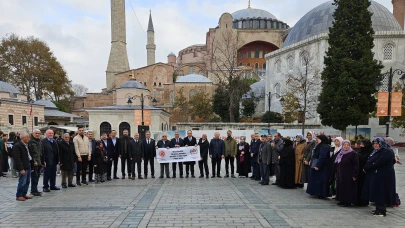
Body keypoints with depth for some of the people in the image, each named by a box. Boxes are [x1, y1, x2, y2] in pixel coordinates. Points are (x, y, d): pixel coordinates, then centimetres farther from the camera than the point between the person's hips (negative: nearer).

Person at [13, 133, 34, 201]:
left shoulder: (26, 145, 12)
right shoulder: (17, 146, -14)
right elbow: (17, 158, -18)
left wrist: (31, 165, 14)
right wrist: (21, 169, -20)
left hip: (28, 166, 8)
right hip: (23, 167, -8)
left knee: (27, 182, 13)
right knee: (22, 182, -3)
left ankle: (24, 194, 24)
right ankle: (18, 196, 11)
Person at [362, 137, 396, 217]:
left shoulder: (387, 151, -15)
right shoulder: (377, 151, 16)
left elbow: (378, 163, -22)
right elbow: (370, 161, 14)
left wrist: (366, 168, -16)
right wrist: (366, 168, -4)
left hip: (383, 177, -9)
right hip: (376, 176, 9)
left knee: (381, 193, -3)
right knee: (377, 193, 12)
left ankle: (382, 211, 5)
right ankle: (378, 209, 20)